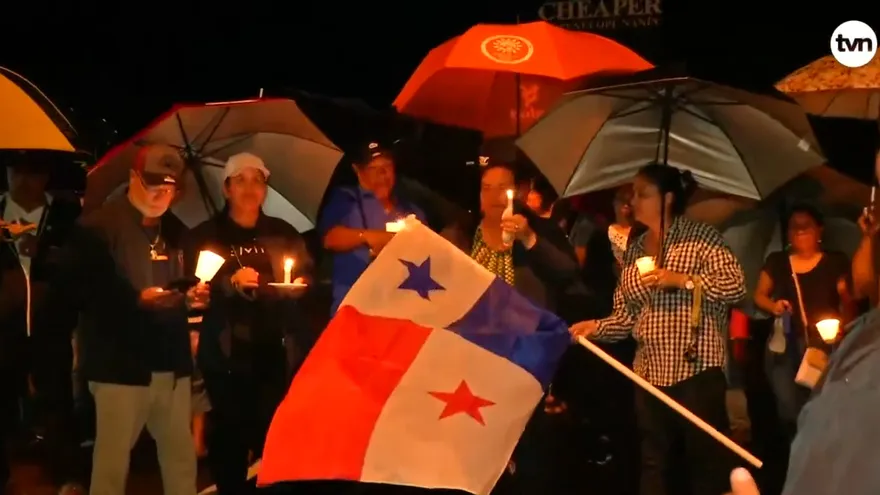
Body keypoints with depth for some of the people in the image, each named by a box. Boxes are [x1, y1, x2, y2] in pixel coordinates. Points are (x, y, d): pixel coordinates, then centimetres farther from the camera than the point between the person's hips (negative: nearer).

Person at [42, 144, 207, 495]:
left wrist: (192, 297, 2)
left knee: (181, 454, 10)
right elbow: (69, 292, -14)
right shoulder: (99, 226, -6)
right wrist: (136, 300, -21)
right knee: (112, 459, -1)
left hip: (173, 364, 6)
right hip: (121, 366, -6)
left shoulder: (175, 231, 15)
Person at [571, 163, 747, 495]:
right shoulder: (634, 250, 13)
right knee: (652, 463, 13)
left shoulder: (700, 236, -4)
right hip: (649, 374, 6)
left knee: (706, 461, 3)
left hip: (697, 371, -6)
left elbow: (736, 285, -13)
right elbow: (627, 315, 12)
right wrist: (596, 327, -5)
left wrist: (682, 279, -18)